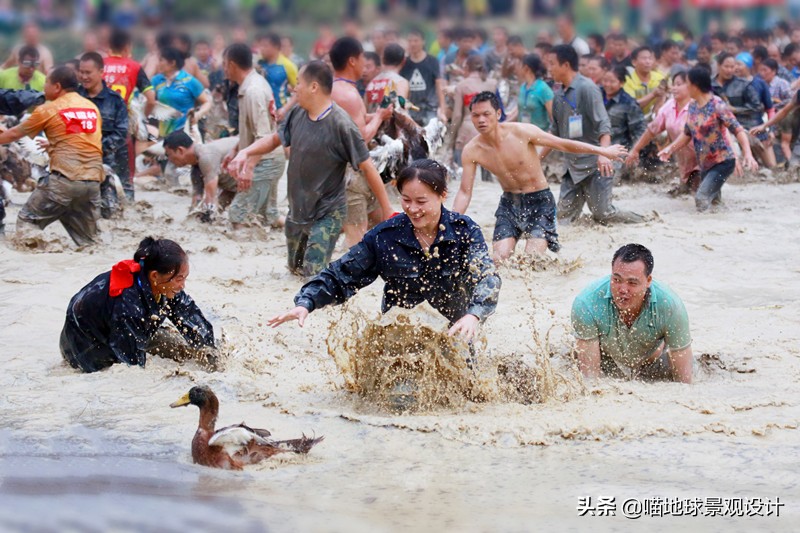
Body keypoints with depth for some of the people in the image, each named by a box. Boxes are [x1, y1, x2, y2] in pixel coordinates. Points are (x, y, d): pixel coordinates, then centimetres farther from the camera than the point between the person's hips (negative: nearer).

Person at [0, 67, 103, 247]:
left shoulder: (48, 110, 2)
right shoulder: (92, 108, 15)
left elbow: (15, 134, 14)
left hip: (63, 180, -5)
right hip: (93, 181, 5)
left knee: (26, 222, 6)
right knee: (86, 241, 11)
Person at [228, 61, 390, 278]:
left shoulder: (341, 125, -22)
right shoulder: (297, 114, -2)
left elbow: (367, 167, -19)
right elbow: (275, 139, 15)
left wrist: (387, 211, -17)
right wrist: (245, 153, -3)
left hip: (327, 214, -8)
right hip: (297, 209, 8)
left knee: (313, 273, -18)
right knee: (296, 267, 20)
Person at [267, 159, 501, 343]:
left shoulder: (465, 231, -11)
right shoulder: (385, 236, -9)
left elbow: (487, 277, -24)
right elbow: (341, 274, -6)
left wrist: (473, 315, -46)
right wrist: (305, 302, -24)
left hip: (453, 336, 0)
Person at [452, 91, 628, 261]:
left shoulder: (521, 132, -18)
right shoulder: (471, 151, -11)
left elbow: (563, 144, -8)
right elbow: (464, 192, -4)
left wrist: (602, 151, -5)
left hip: (539, 200, -3)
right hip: (509, 203, 3)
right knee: (499, 259, -11)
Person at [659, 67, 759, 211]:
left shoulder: (717, 106, -16)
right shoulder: (692, 106, 7)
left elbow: (738, 130, -20)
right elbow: (687, 134, 17)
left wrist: (748, 154, -33)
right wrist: (670, 149, 2)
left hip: (723, 162, -8)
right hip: (705, 164, 8)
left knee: (702, 199, -22)